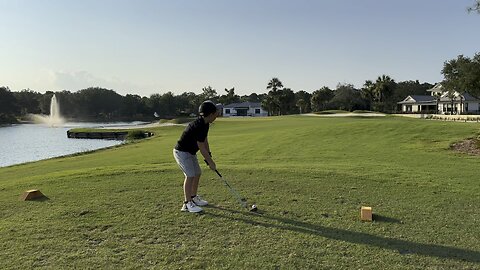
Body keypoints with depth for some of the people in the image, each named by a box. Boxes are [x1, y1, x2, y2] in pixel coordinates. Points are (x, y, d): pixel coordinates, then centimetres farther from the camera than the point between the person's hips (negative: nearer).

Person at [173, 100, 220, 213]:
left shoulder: (205, 124, 1)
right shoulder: (198, 126, -29)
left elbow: (205, 140, 10)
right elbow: (201, 147, -26)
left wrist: (209, 156, 4)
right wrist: (211, 162, -18)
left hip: (190, 152, 10)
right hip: (182, 152, -10)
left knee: (197, 173, 13)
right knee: (190, 175, -14)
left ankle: (194, 198, 29)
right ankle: (187, 204, -8)